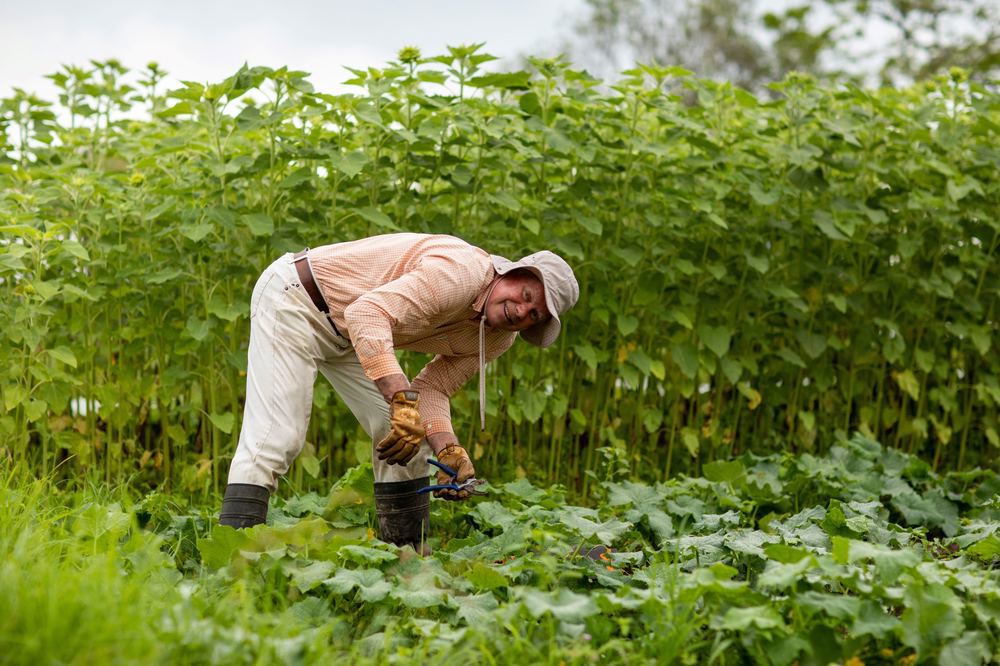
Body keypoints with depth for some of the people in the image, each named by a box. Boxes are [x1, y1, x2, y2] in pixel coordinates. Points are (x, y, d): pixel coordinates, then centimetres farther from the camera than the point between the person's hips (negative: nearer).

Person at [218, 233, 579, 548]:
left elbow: (431, 389, -1)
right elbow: (367, 314, -39)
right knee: (275, 437, -19)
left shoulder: (499, 338, -2)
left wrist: (449, 451, -19)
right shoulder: (460, 273, -31)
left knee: (408, 435, 4)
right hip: (293, 298, -9)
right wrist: (403, 402, -46)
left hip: (343, 332, 9)